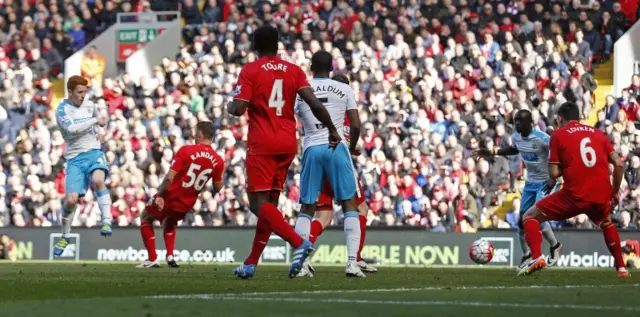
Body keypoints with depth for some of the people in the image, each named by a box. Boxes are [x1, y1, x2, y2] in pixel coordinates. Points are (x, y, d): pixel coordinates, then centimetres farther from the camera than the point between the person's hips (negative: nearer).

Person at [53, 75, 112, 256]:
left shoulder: (89, 105, 11)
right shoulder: (62, 110, -5)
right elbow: (71, 128, -23)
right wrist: (94, 121, -18)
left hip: (94, 153, 2)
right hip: (75, 158, -2)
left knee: (98, 180, -32)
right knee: (71, 199, -14)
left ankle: (107, 221, -28)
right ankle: (65, 236, 10)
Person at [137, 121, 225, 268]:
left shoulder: (186, 151, -19)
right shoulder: (218, 161, -8)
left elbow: (170, 177, -22)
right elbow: (218, 188, 2)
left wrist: (160, 194, -11)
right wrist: (221, 172, 17)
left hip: (170, 197, -5)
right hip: (186, 204, 5)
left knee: (146, 218, 21)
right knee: (169, 223, 35)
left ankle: (152, 259, 10)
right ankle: (170, 256, 17)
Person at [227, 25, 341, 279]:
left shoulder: (250, 71, -5)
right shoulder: (294, 71, 7)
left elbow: (238, 109, -13)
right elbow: (314, 104, -2)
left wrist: (230, 107, 10)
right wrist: (332, 129, 7)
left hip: (261, 144, -6)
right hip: (288, 143, 6)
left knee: (258, 203, -6)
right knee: (270, 203, 13)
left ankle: (299, 243, -28)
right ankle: (250, 264, 16)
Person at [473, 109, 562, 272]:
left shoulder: (542, 138, -25)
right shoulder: (516, 137, -2)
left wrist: (554, 178, -28)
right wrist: (491, 153, 15)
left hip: (546, 183, -7)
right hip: (530, 182, 7)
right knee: (523, 220, 6)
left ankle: (555, 246, 7)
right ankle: (526, 255, 24)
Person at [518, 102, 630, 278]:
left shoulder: (558, 135, 3)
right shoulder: (598, 133, 13)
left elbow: (553, 173, -1)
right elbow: (619, 164, 7)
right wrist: (615, 191, 19)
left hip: (574, 196, -4)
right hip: (602, 196, 4)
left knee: (530, 216, 10)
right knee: (606, 223, 37)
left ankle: (537, 257, -12)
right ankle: (621, 267, 33)